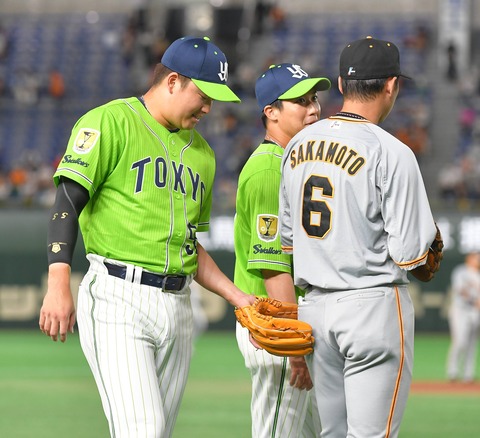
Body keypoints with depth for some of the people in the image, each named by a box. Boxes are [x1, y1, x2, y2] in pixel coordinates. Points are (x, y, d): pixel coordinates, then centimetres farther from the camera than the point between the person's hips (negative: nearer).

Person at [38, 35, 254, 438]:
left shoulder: (201, 152, 21)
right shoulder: (111, 122, -1)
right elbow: (68, 202, -10)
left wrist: (238, 297, 15)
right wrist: (59, 286, -20)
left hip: (178, 307, 7)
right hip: (118, 299, -7)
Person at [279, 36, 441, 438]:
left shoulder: (298, 146, 8)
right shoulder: (391, 152, -13)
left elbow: (288, 239, 14)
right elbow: (409, 254, -13)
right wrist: (423, 264, 8)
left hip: (314, 307, 7)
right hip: (374, 303, -7)